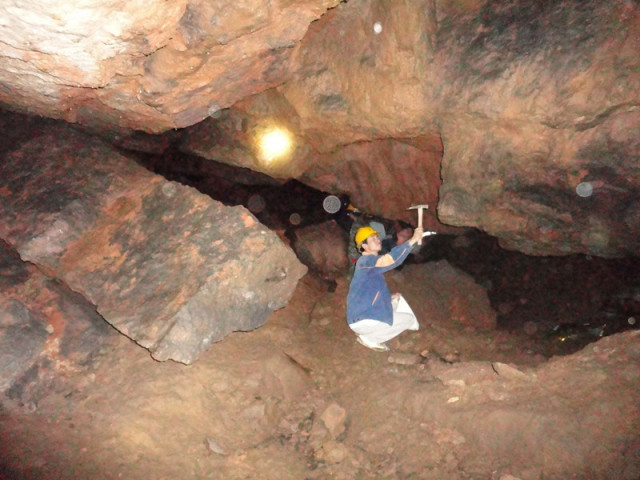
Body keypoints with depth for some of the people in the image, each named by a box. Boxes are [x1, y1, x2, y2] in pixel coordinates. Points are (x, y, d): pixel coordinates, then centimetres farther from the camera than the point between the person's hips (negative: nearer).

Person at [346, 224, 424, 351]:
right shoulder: (365, 261, -18)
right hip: (362, 321, -10)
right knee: (408, 319, 1)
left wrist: (389, 297, 8)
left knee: (398, 300, 22)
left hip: (368, 315, 10)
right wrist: (412, 240, -40)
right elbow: (388, 260, -38)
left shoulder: (373, 262, 14)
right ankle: (368, 338, 0)